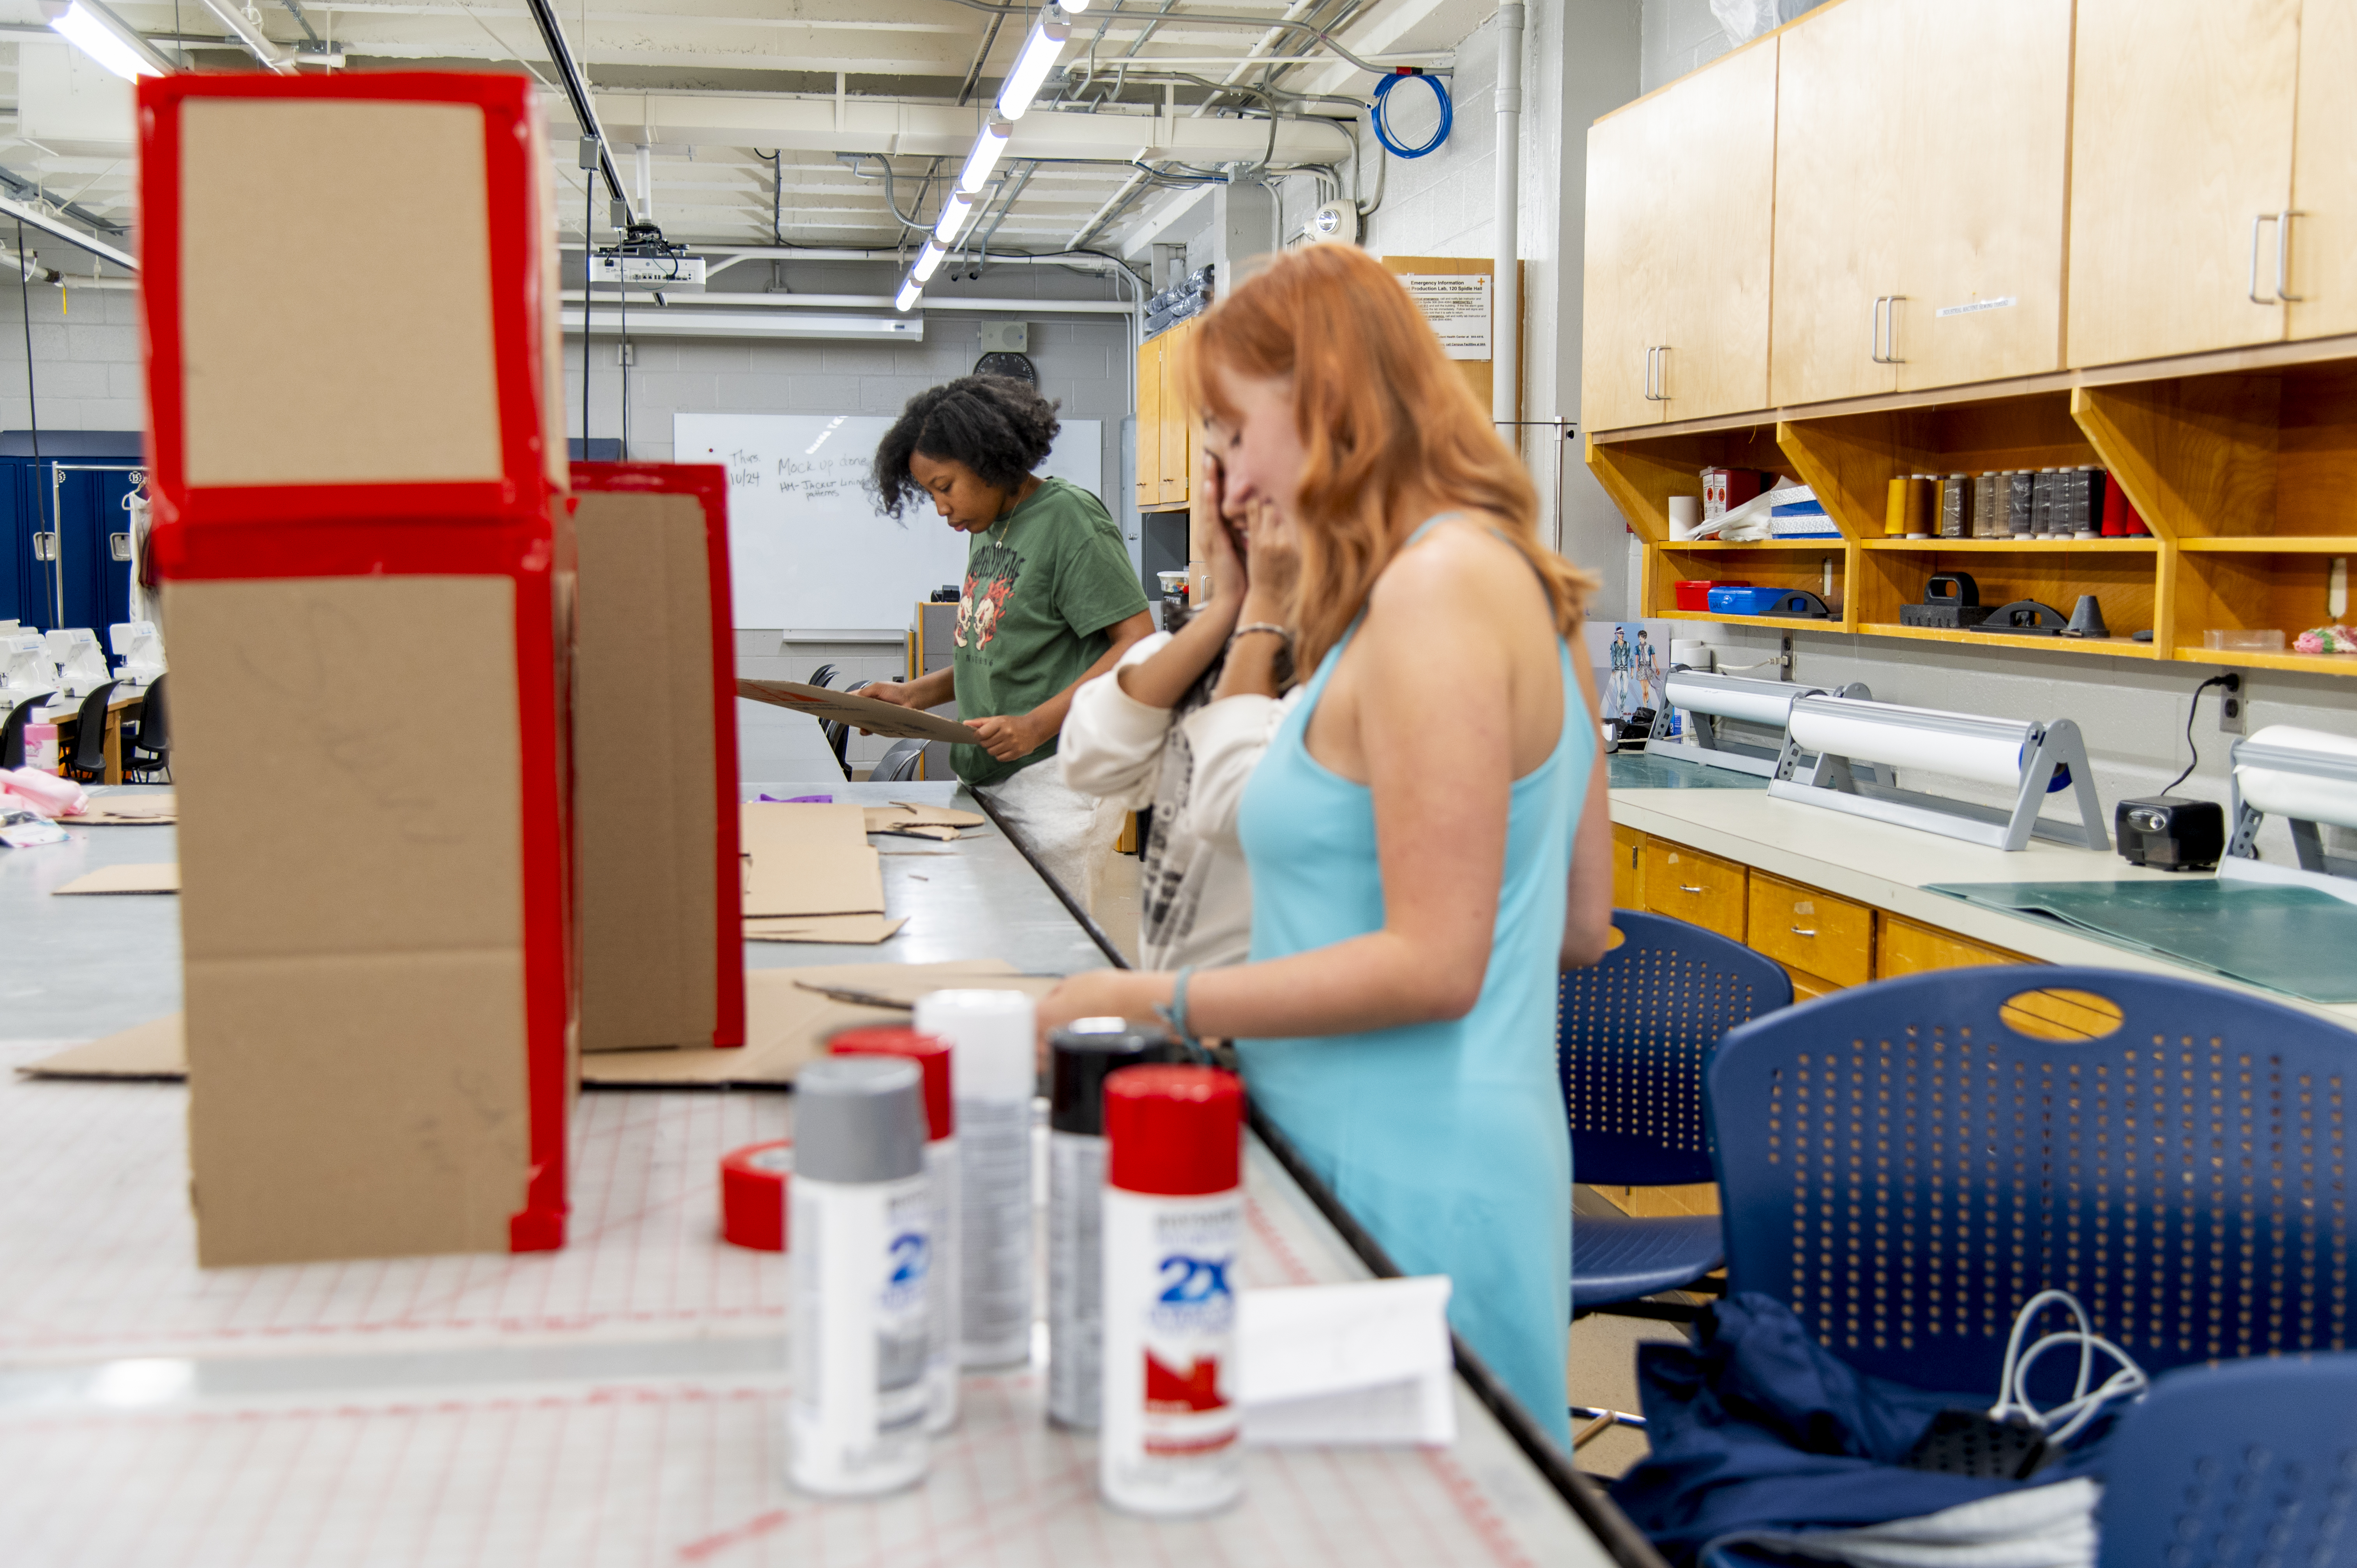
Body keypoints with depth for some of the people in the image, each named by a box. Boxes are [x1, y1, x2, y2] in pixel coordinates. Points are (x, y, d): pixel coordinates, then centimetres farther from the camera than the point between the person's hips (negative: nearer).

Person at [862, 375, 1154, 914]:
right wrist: (914, 694, 10)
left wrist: (1037, 725, -21)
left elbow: (1139, 645, -14)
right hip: (992, 783, 8)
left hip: (1058, 782, -8)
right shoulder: (989, 529, 16)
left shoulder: (1068, 517, -9)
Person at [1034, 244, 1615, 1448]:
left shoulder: (1435, 588, -17)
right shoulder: (1510, 580, 12)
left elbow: (1432, 966, -20)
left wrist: (1153, 1002, -16)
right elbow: (1578, 929, 15)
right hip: (1476, 1149, 10)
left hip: (1405, 1178, -10)